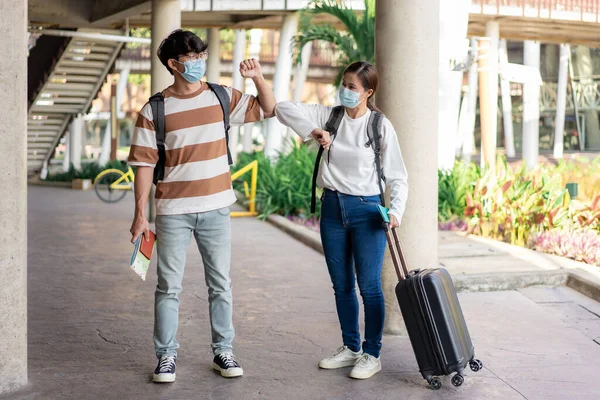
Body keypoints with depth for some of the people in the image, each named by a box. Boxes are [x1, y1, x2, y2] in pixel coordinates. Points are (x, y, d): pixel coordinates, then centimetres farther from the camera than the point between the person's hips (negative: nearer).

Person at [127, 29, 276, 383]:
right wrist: (140, 214, -7)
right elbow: (145, 164, -4)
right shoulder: (154, 110, -5)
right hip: (173, 211, -2)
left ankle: (224, 351, 22)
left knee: (220, 284, 10)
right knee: (169, 287, 4)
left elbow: (268, 110, 12)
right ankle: (167, 355, 16)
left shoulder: (222, 98, 3)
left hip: (216, 208, 2)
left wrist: (258, 78, -6)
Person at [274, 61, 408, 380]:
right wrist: (313, 131, -14)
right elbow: (283, 108, -2)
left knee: (369, 286, -2)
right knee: (342, 286, 13)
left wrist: (396, 210, -20)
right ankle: (351, 348, 27)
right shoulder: (329, 116, 3)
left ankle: (372, 355, 10)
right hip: (332, 208, 4)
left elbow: (397, 175, -5)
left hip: (366, 210, -4)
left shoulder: (381, 126, -6)